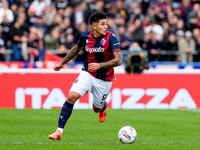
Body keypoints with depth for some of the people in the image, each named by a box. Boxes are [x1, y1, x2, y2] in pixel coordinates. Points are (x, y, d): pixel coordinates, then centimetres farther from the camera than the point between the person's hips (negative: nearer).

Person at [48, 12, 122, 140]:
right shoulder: (85, 37, -5)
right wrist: (62, 63, 24)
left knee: (97, 108, 13)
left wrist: (100, 65, -34)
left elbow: (118, 61, -23)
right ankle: (59, 131, -16)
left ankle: (102, 108, 55)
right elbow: (76, 49, 18)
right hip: (87, 74, 2)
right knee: (72, 96, -20)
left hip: (104, 79, -2)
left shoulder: (110, 38, -18)